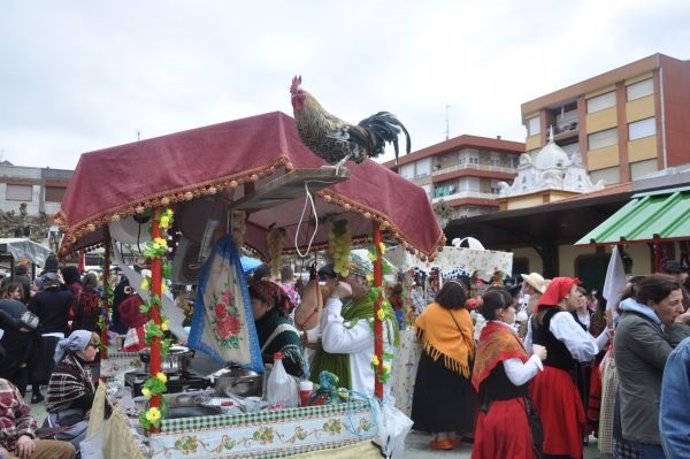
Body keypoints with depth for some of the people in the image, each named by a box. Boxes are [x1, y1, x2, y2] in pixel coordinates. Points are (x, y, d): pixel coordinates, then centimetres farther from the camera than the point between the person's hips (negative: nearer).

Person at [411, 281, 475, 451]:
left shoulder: (430, 310, -6)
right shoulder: (464, 314, -6)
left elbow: (418, 330, 9)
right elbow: (469, 339, 2)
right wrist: (469, 357, 17)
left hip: (433, 360, -2)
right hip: (457, 361, 2)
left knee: (436, 396, 6)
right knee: (454, 397, 13)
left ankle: (440, 436, 7)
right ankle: (452, 435, 20)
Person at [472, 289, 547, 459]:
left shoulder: (487, 334, 6)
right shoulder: (506, 338, -19)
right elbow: (518, 377, -21)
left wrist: (529, 355, 12)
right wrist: (537, 356, -10)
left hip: (489, 406, 8)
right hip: (508, 408, -8)